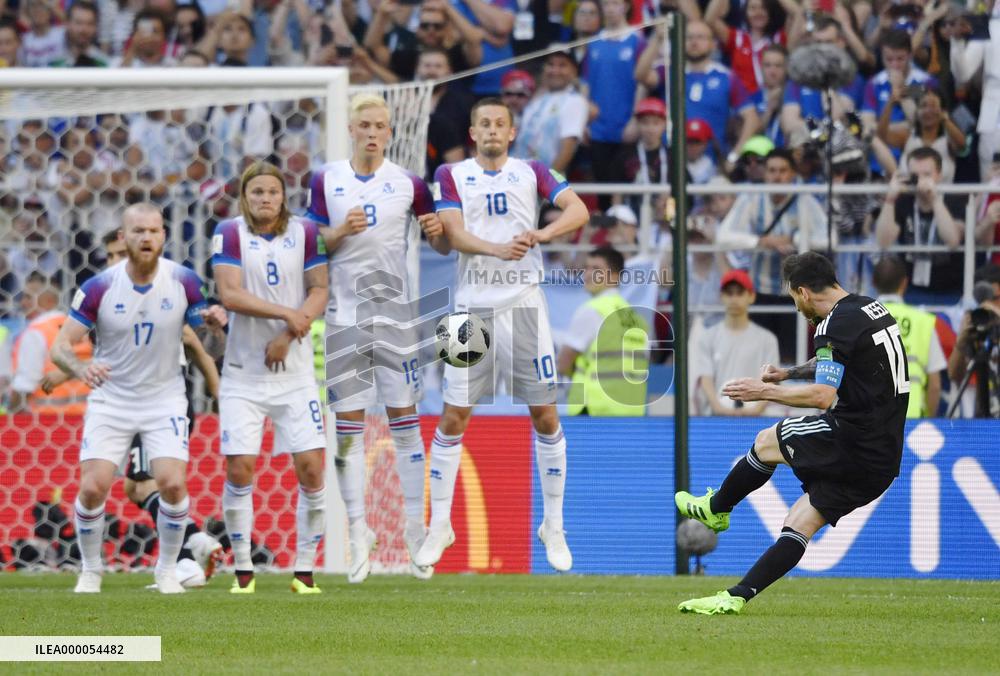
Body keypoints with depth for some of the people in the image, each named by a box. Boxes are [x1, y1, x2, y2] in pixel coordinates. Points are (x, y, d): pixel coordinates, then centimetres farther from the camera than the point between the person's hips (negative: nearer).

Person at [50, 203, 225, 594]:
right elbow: (60, 346, -14)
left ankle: (167, 569, 5)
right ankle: (90, 571, 11)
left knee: (173, 484, -16)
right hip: (110, 398, -1)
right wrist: (80, 368, -37)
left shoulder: (183, 282, -9)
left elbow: (207, 328, 1)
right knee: (93, 487, -12)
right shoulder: (99, 288, -14)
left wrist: (214, 322, -25)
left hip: (165, 398, 1)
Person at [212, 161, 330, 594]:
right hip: (243, 374, -1)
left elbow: (320, 290, 1)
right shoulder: (229, 234, -2)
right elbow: (230, 294, -12)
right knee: (239, 469, -7)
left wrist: (289, 335, -12)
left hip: (294, 369, 1)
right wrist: (287, 313, -19)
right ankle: (243, 570, 6)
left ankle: (305, 570, 3)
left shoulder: (305, 233, 4)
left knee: (311, 468, -7)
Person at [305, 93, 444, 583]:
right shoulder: (326, 181, 5)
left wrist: (436, 231, -14)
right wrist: (340, 231, -15)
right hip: (344, 315, 1)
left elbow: (440, 242, 8)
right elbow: (315, 243, 5)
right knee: (348, 424, 0)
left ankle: (416, 532, 3)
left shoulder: (408, 184, 2)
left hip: (394, 312, -1)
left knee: (404, 418, -2)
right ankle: (358, 534, 6)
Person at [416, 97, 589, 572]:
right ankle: (440, 525, 8)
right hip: (473, 307, 0)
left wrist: (541, 234, -25)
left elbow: (578, 210, -6)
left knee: (545, 416, 1)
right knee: (453, 418, -1)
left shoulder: (531, 173, 8)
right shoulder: (452, 176, 7)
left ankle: (553, 527, 11)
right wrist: (497, 249, -27)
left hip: (524, 304, 0)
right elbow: (453, 234, -8)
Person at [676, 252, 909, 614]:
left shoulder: (838, 323, -14)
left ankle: (715, 509, 32)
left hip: (854, 442, -9)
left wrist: (764, 391, -12)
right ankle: (736, 597, 2)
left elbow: (823, 395, -22)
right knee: (800, 524, 8)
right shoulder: (871, 308, 16)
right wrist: (788, 373, 22)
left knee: (766, 442, 12)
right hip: (884, 457, 9)